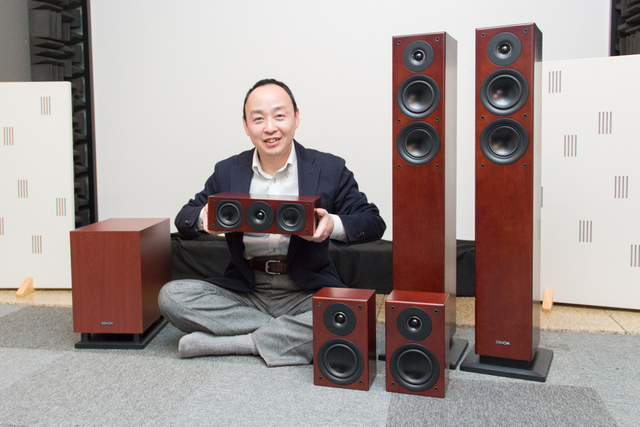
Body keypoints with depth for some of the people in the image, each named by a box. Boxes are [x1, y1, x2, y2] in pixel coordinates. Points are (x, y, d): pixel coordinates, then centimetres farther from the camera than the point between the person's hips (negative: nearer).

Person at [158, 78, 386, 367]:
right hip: (244, 292, 3)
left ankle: (232, 342, -19)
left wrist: (334, 225, -23)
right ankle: (289, 335, -16)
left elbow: (374, 223, 0)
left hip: (307, 295, -2)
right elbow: (183, 219, 10)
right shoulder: (227, 172, 6)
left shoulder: (329, 169, -1)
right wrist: (203, 218, -16)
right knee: (171, 296, -20)